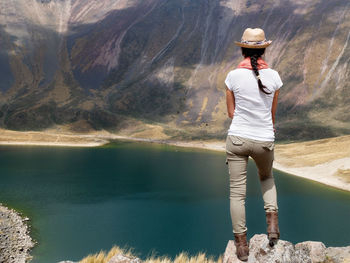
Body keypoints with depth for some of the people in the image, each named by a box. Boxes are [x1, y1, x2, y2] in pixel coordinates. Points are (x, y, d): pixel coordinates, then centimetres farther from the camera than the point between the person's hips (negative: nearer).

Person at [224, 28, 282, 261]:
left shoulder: (233, 76, -7)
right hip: (264, 140, 1)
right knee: (267, 177, 30)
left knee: (237, 192, 7)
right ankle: (272, 218, 10)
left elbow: (231, 112, 3)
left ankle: (241, 244, 10)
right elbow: (273, 114, 6)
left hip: (237, 138, -1)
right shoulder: (273, 76, -4)